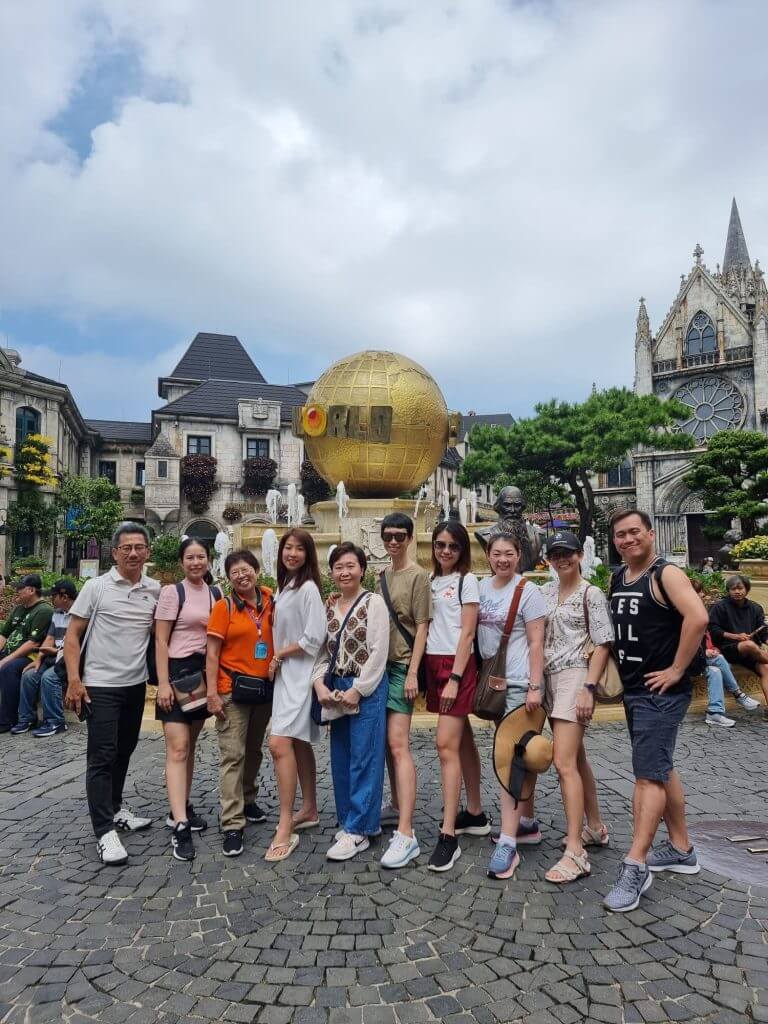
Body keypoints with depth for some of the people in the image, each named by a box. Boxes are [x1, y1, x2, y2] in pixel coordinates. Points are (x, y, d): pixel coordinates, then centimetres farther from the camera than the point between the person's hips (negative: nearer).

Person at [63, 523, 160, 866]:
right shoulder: (96, 587, -8)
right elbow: (72, 636, -6)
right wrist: (74, 680, -13)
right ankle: (105, 832, 3)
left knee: (124, 751, 17)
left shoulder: (155, 590, 1)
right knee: (102, 757, -3)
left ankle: (115, 808, 35)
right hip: (101, 686, -4)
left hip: (136, 684, 4)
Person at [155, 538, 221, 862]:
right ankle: (180, 826, -10)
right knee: (177, 748, -9)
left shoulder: (216, 594, 9)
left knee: (190, 746, 14)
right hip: (178, 671, -5)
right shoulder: (172, 592, -7)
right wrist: (163, 683, -14)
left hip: (205, 673, 6)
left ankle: (181, 809, 27)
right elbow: (161, 642, -8)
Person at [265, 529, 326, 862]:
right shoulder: (285, 586, 12)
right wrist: (276, 661, 6)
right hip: (284, 674, 9)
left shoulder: (308, 588, -13)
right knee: (299, 744, 15)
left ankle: (285, 829, -9)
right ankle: (309, 810, 28)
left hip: (299, 674, -9)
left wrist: (279, 654, -9)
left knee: (279, 744, -16)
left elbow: (314, 638, -19)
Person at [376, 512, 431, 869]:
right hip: (382, 663, 8)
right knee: (388, 740, 15)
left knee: (398, 744, -14)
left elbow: (421, 627, -11)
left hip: (403, 666, -7)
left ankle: (406, 834, -15)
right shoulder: (382, 576, 14)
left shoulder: (418, 576, -7)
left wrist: (413, 672, -16)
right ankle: (397, 805, 32)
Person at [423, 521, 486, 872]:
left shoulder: (467, 580, -4)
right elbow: (427, 627, 13)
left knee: (446, 745, -11)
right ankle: (475, 814, 27)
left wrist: (454, 679, -16)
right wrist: (421, 674, 6)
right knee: (463, 741, 15)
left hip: (457, 665, -6)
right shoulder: (431, 581, 13)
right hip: (433, 664, 6)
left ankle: (448, 836, -6)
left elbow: (467, 633, -10)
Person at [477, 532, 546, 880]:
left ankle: (508, 842, -8)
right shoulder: (483, 586, 9)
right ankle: (527, 823, 30)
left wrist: (535, 687, -16)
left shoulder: (528, 592, -9)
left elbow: (536, 643, -11)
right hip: (493, 681, 7)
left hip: (519, 683, -7)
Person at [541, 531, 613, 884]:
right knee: (576, 758, 17)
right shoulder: (544, 592, 11)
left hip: (574, 678, -7)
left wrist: (588, 688, -16)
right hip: (549, 679, 7)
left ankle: (575, 851, -10)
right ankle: (595, 827, 33)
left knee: (564, 763, -14)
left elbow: (602, 645, -8)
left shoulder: (592, 594, -5)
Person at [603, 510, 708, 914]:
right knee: (661, 768, 17)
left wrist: (676, 670, -23)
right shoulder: (617, 579, 10)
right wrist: (615, 672, 11)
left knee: (648, 774, -8)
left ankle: (635, 866, -2)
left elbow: (697, 617, -28)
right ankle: (681, 849, 31)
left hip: (661, 691, -8)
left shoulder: (666, 574, -13)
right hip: (632, 690, 9)